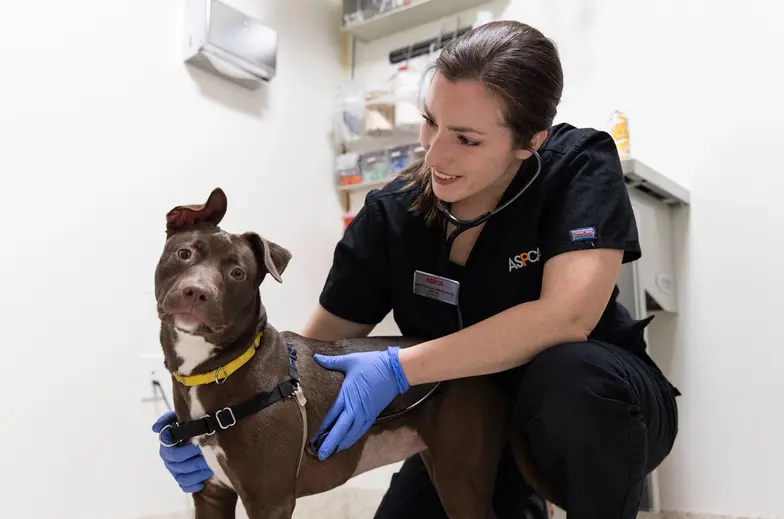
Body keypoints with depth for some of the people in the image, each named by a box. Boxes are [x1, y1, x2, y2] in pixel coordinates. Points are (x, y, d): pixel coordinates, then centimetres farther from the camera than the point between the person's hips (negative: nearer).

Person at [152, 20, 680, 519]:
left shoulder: (581, 164, -22)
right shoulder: (392, 213, -14)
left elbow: (567, 315, -35)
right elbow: (320, 344, -7)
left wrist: (398, 369, -34)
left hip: (595, 402, -3)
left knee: (567, 373, -35)